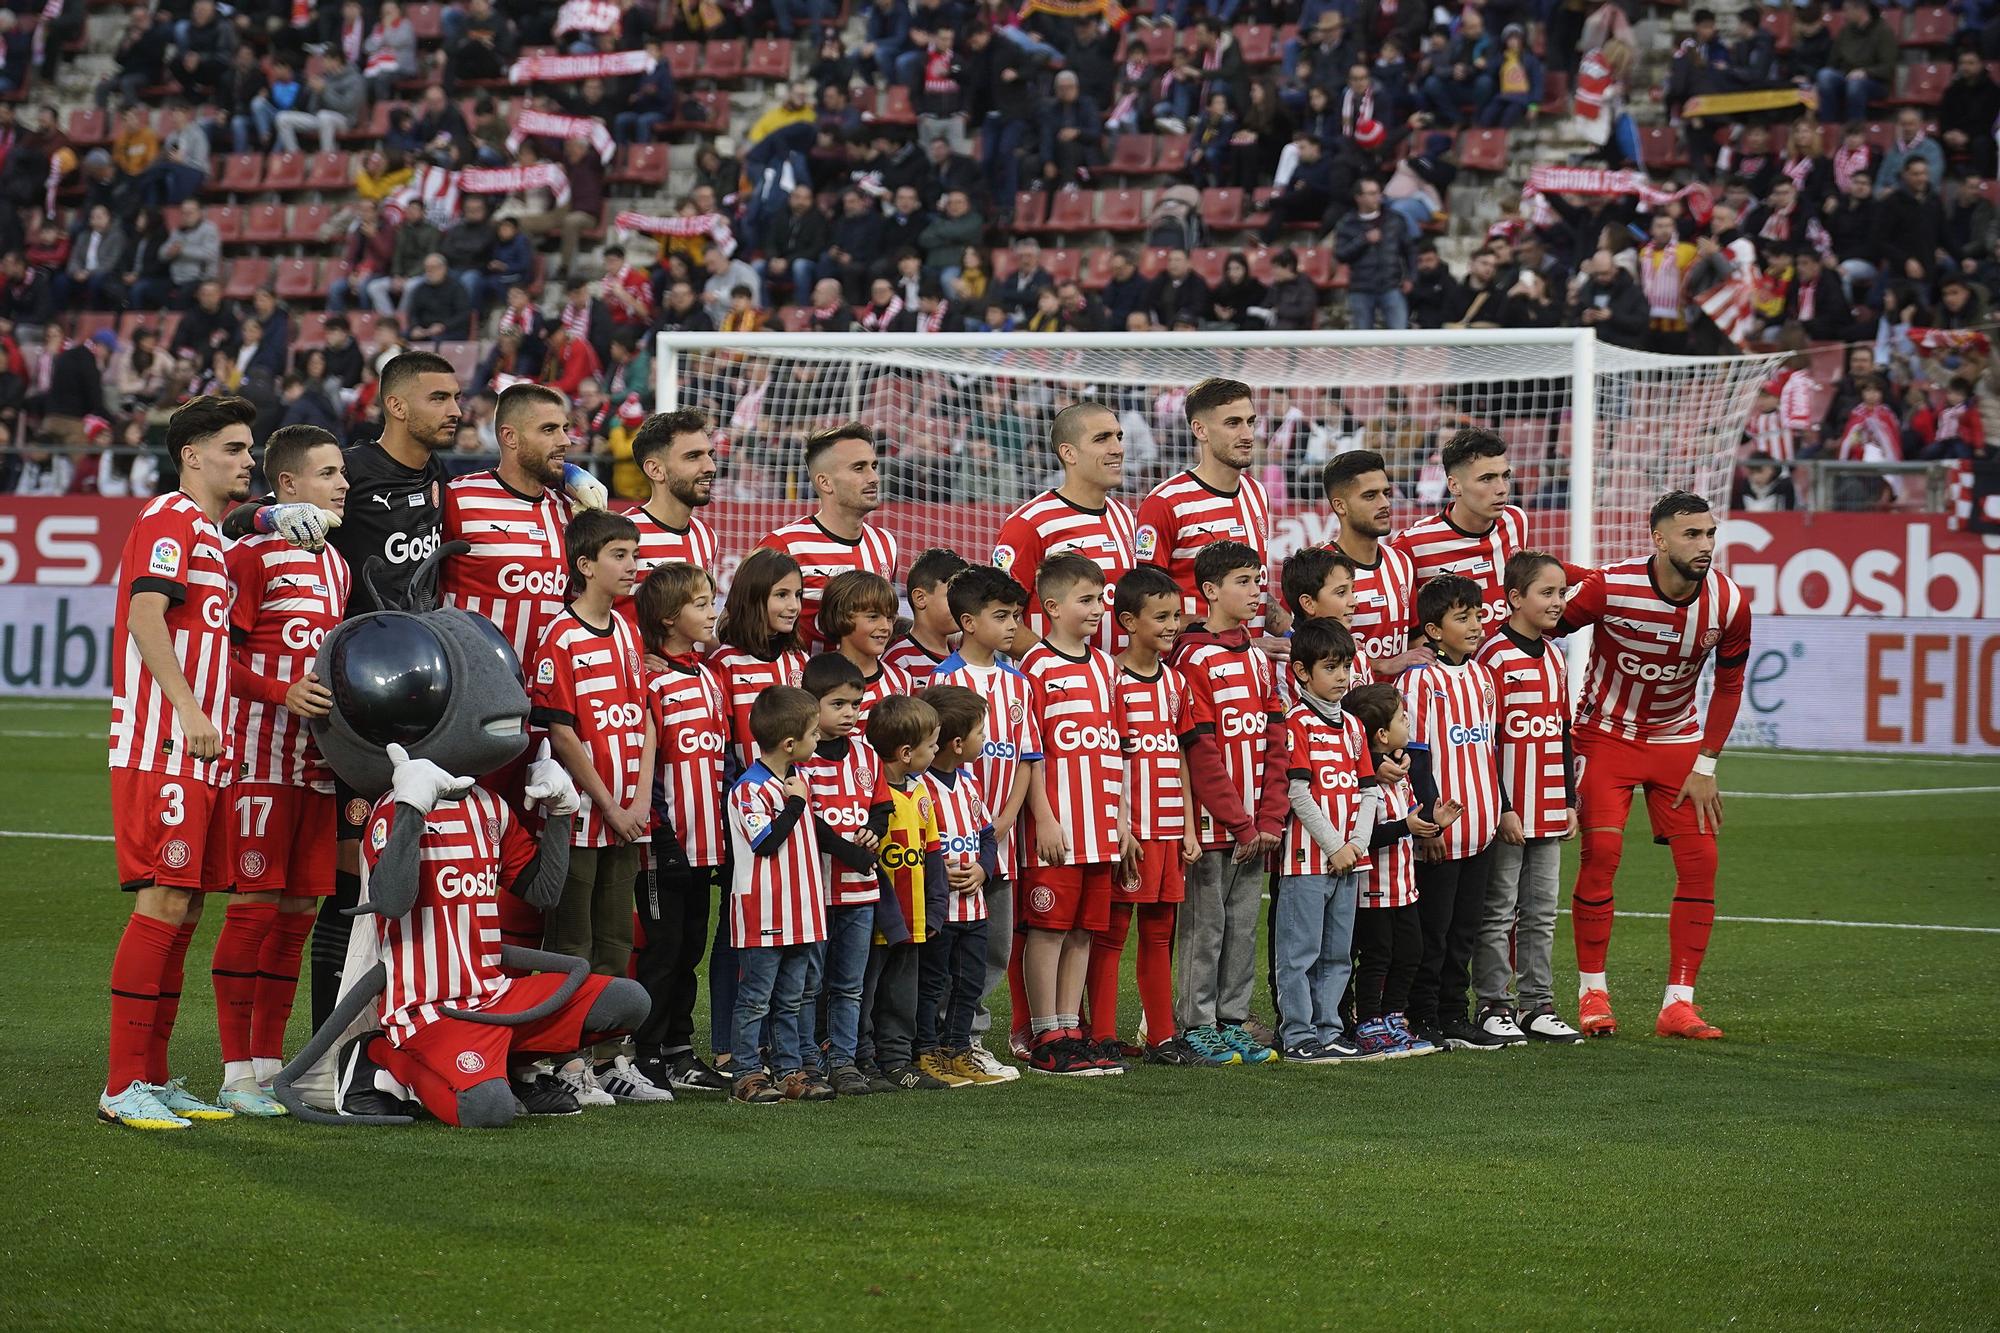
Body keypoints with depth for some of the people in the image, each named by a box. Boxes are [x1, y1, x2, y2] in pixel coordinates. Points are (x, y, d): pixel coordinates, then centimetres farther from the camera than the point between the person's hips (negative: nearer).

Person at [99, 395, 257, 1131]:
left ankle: (154, 1080, 13)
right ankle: (125, 1086, -10)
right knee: (163, 903, -12)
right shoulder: (171, 520, -8)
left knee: (182, 909, 9)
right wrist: (189, 711, -25)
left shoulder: (210, 534, 21)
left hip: (201, 753, 10)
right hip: (161, 750, -10)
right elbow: (145, 616, -20)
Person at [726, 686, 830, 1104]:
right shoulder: (749, 788, -15)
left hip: (799, 912, 8)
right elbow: (767, 842, -21)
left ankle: (789, 1071, 16)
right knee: (756, 999, -2)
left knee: (790, 1000, 12)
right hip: (763, 915, -8)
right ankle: (747, 1075, 2)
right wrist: (796, 804, -18)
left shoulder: (798, 781, 13)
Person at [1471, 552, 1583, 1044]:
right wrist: (1502, 809, -15)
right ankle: (1493, 1008, 6)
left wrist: (1570, 800, 14)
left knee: (1541, 914, 10)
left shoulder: (1554, 658, 12)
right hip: (1508, 812, -7)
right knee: (1498, 913, 0)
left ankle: (1537, 1006, 15)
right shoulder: (1493, 657, -11)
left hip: (1549, 813, 7)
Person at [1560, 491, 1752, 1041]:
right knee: (1602, 850, -17)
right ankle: (1592, 992, -3)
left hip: (1677, 739, 3)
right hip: (1606, 733, -3)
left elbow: (1728, 685, 1)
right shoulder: (1611, 587, -22)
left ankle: (1678, 1004, -1)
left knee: (1699, 860, -7)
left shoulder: (1729, 602, -13)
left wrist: (1705, 766, -1)